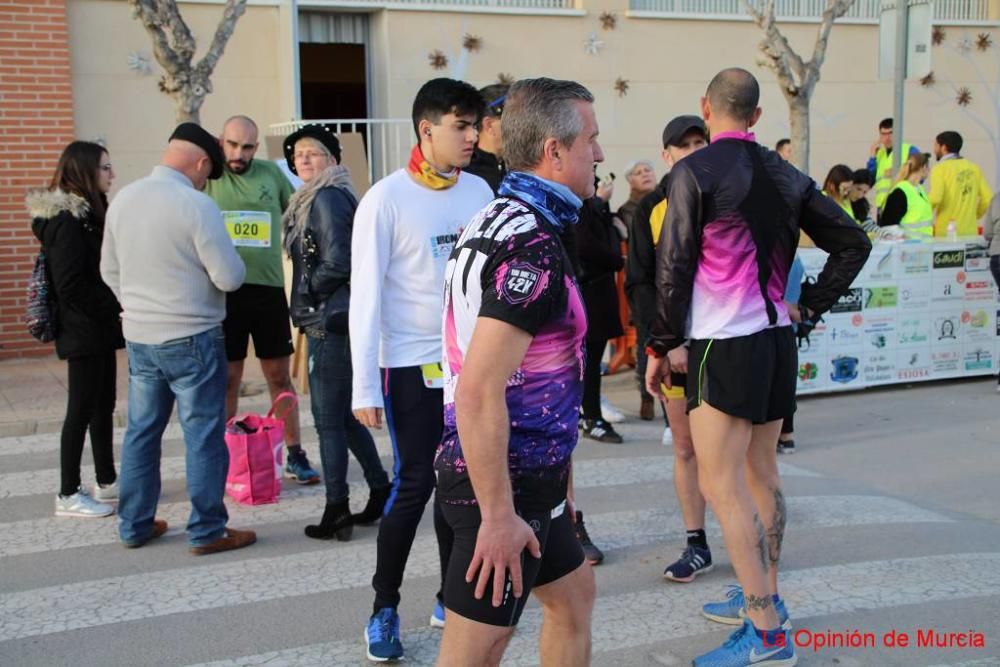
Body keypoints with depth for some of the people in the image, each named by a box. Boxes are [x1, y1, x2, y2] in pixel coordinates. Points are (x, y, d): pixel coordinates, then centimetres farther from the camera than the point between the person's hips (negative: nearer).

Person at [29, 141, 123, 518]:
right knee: (82, 409, -2)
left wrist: (115, 311, 4)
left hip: (99, 329, 9)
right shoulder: (67, 220, -17)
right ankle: (68, 495, 7)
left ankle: (107, 481, 24)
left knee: (104, 405, 14)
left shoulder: (89, 213, 12)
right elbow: (70, 286, -21)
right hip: (84, 331, -9)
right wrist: (114, 311, -17)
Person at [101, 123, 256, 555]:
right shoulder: (196, 205, -18)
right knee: (203, 436, 3)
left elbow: (110, 271, 13)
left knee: (141, 432, 15)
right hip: (192, 339, -7)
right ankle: (207, 531, 9)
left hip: (138, 337, 7)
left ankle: (134, 525, 24)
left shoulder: (122, 199, 4)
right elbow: (230, 277, -16)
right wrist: (234, 263, 6)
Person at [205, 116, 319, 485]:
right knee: (227, 379, 6)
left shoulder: (272, 173, 8)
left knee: (280, 376, 9)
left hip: (269, 287, 2)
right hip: (224, 290, -2)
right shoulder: (208, 177, 2)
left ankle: (295, 454, 19)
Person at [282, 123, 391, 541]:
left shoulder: (327, 198, -12)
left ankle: (337, 512, 6)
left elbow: (335, 264, -20)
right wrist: (308, 310, 12)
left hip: (330, 323, -10)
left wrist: (307, 295, -6)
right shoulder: (314, 200, 17)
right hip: (327, 322, 10)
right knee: (344, 414, 16)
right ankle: (381, 492, 25)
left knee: (329, 418, -2)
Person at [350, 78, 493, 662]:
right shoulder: (387, 199, -11)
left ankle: (453, 596, 26)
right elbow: (366, 297, -11)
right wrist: (364, 387, -12)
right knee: (414, 484, -2)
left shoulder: (479, 191, 4)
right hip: (411, 365, -4)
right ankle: (384, 609, 15)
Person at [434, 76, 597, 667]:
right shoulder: (534, 244, -21)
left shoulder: (499, 220, 11)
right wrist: (498, 516, -24)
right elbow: (479, 392, -28)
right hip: (504, 484, -10)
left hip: (527, 478, 10)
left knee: (574, 595, 25)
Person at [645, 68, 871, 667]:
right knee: (761, 474, 18)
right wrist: (809, 308, 13)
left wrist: (663, 346, -5)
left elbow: (675, 267, -13)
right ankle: (764, 597, 31)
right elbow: (853, 243, 10)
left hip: (723, 345, -7)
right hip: (776, 341, 7)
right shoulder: (785, 176, 9)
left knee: (721, 485, -4)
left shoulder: (694, 171, -10)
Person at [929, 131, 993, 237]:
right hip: (970, 232, 5)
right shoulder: (973, 167, 9)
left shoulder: (940, 168, -6)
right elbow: (988, 198, 7)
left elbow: (935, 198, -19)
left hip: (946, 233, -5)